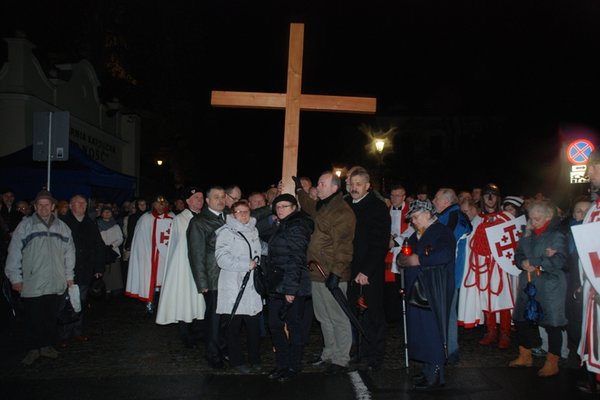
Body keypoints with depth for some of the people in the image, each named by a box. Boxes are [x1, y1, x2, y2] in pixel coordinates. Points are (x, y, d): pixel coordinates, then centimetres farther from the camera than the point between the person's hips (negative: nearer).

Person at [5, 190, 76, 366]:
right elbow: (14, 253, -2)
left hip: (55, 284, 3)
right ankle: (33, 349, 19)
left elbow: (69, 253, 12)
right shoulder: (25, 226, -2)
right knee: (33, 318, 5)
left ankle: (47, 345, 26)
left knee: (51, 317, 11)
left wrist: (69, 276, 12)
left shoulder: (62, 227, 7)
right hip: (31, 284, -3)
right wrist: (15, 278, -4)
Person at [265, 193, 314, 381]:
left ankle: (294, 366, 17)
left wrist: (291, 288, -21)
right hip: (276, 285, 9)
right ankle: (282, 364, 24)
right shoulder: (282, 227, 17)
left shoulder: (297, 227, -11)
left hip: (292, 286, -9)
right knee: (275, 325, 11)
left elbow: (296, 259, -17)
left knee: (294, 326, 4)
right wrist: (270, 283, 12)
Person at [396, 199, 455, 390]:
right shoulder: (417, 235, 20)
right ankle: (429, 369, 21)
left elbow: (444, 255, -25)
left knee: (431, 329, -5)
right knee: (421, 329, 10)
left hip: (433, 291, -8)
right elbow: (405, 255, 23)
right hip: (416, 290, 8)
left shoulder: (442, 232, -8)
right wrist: (402, 258, -1)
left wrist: (417, 260, -17)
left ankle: (435, 375, 5)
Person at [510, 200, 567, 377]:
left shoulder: (557, 235, -9)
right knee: (522, 320, 11)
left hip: (550, 285, -6)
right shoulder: (527, 235, 10)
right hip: (528, 284, 6)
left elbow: (559, 261, -18)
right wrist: (523, 263, -11)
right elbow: (518, 255, 11)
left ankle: (552, 363, 17)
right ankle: (525, 357, 28)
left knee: (552, 324, 2)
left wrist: (533, 262, -14)